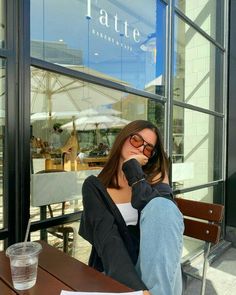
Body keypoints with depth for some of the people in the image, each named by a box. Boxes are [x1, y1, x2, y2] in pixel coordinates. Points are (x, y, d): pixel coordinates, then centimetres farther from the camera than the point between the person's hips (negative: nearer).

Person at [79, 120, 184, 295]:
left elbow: (161, 209, -18)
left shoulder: (154, 176, 3)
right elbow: (106, 237, -16)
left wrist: (133, 169, -14)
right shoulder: (94, 186, -2)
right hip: (116, 269, -3)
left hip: (154, 263, 4)